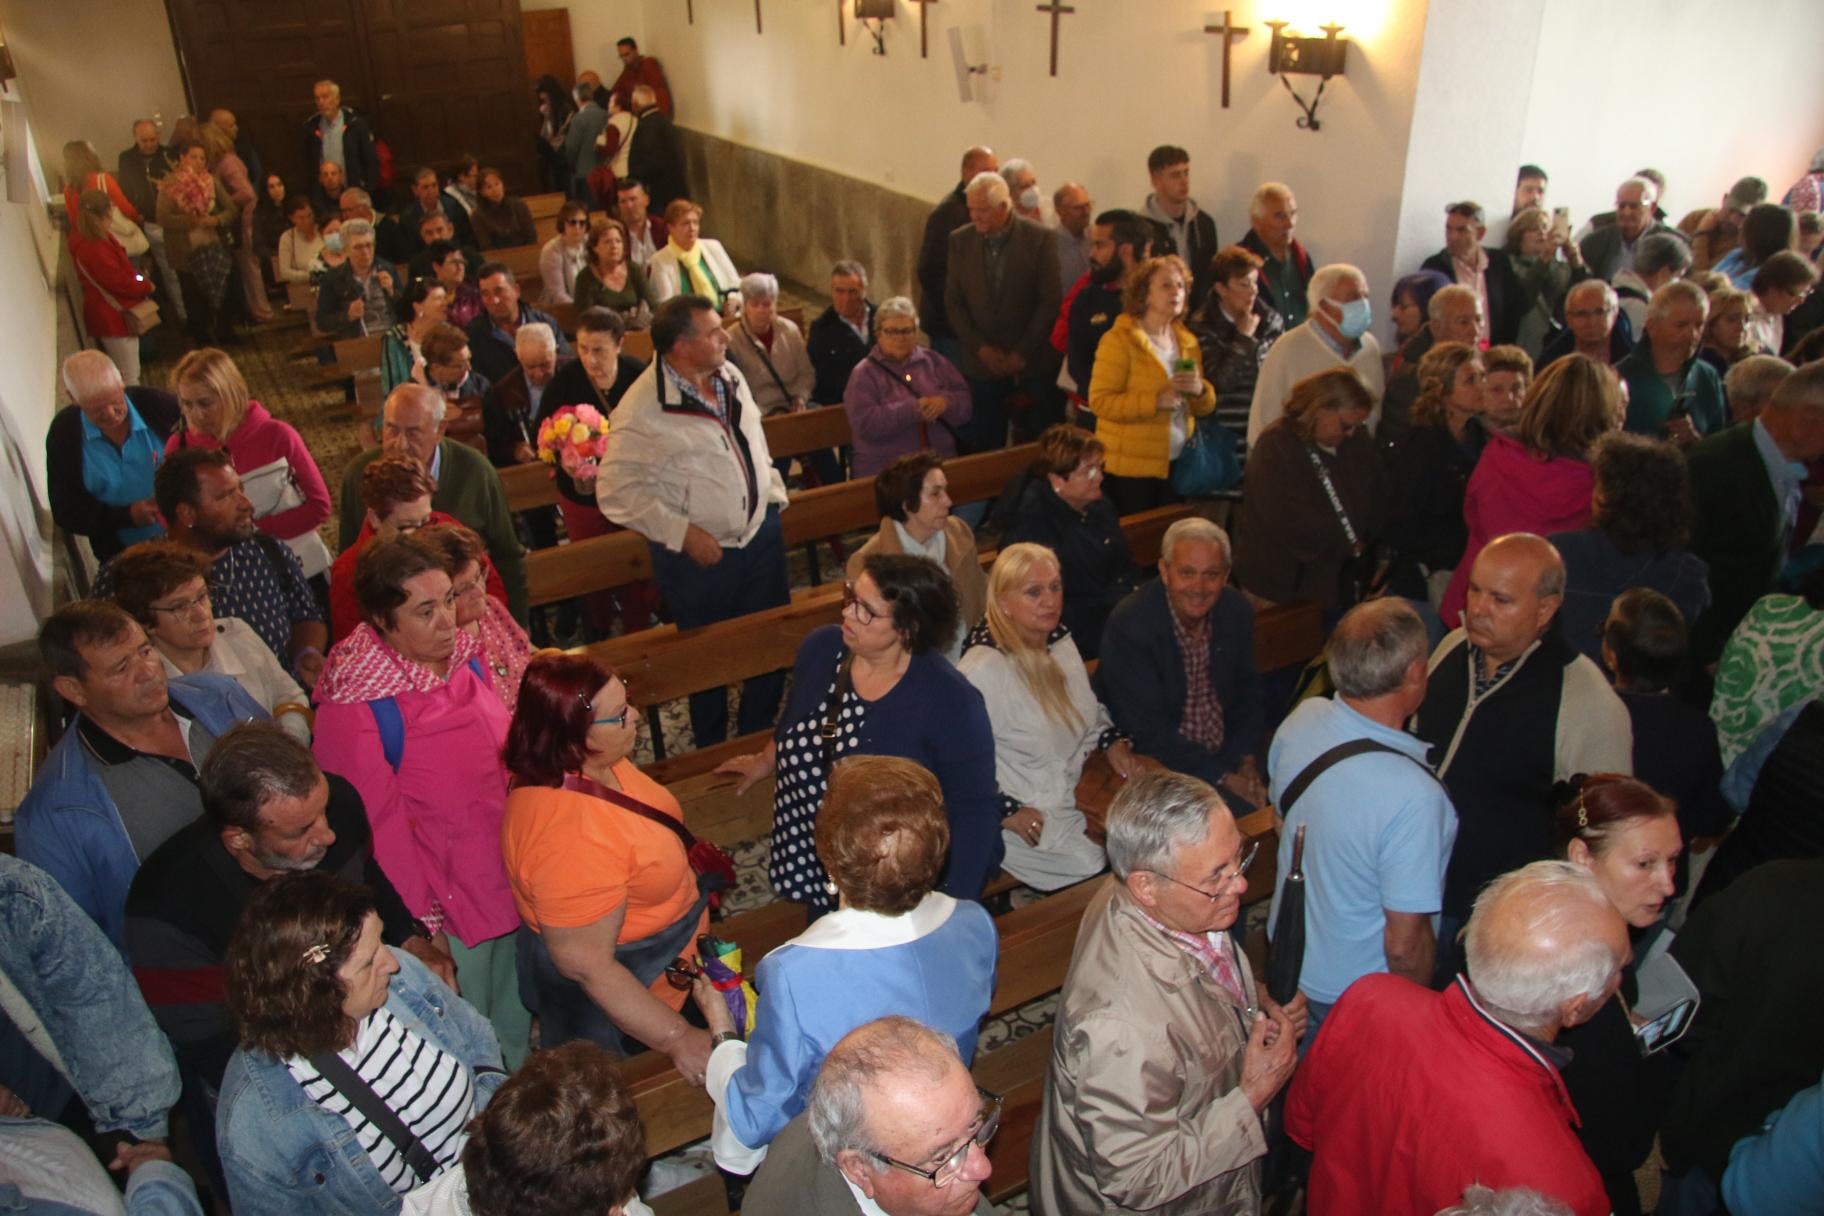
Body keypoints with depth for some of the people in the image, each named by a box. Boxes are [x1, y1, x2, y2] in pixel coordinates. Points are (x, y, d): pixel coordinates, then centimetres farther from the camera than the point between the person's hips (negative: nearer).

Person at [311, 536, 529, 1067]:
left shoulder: (465, 655, -3)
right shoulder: (354, 705, -24)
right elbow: (379, 823, -19)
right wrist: (422, 924, -13)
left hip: (513, 881, 7)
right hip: (448, 903, -7)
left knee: (515, 1022, 27)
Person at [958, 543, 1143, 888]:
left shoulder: (1061, 640, 7)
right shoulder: (984, 668, -21)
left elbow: (1090, 708, 23)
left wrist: (1114, 743, 5)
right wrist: (1005, 810, -17)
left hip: (1076, 792, 8)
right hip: (1026, 820, -8)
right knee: (1101, 869, -21)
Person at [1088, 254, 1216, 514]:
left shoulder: (1187, 341, 12)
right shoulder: (1119, 339, -9)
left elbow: (1205, 407, 15)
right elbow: (1100, 400, -18)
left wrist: (1200, 391, -8)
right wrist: (1156, 401, -24)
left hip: (1177, 464, 6)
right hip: (1129, 467, -6)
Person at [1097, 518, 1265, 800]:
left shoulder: (1237, 611, 0)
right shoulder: (1128, 625, -19)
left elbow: (1247, 695, 12)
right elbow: (1147, 730, -19)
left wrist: (1246, 762, -3)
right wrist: (1223, 779, -20)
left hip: (1228, 758, 6)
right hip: (1159, 767, -6)